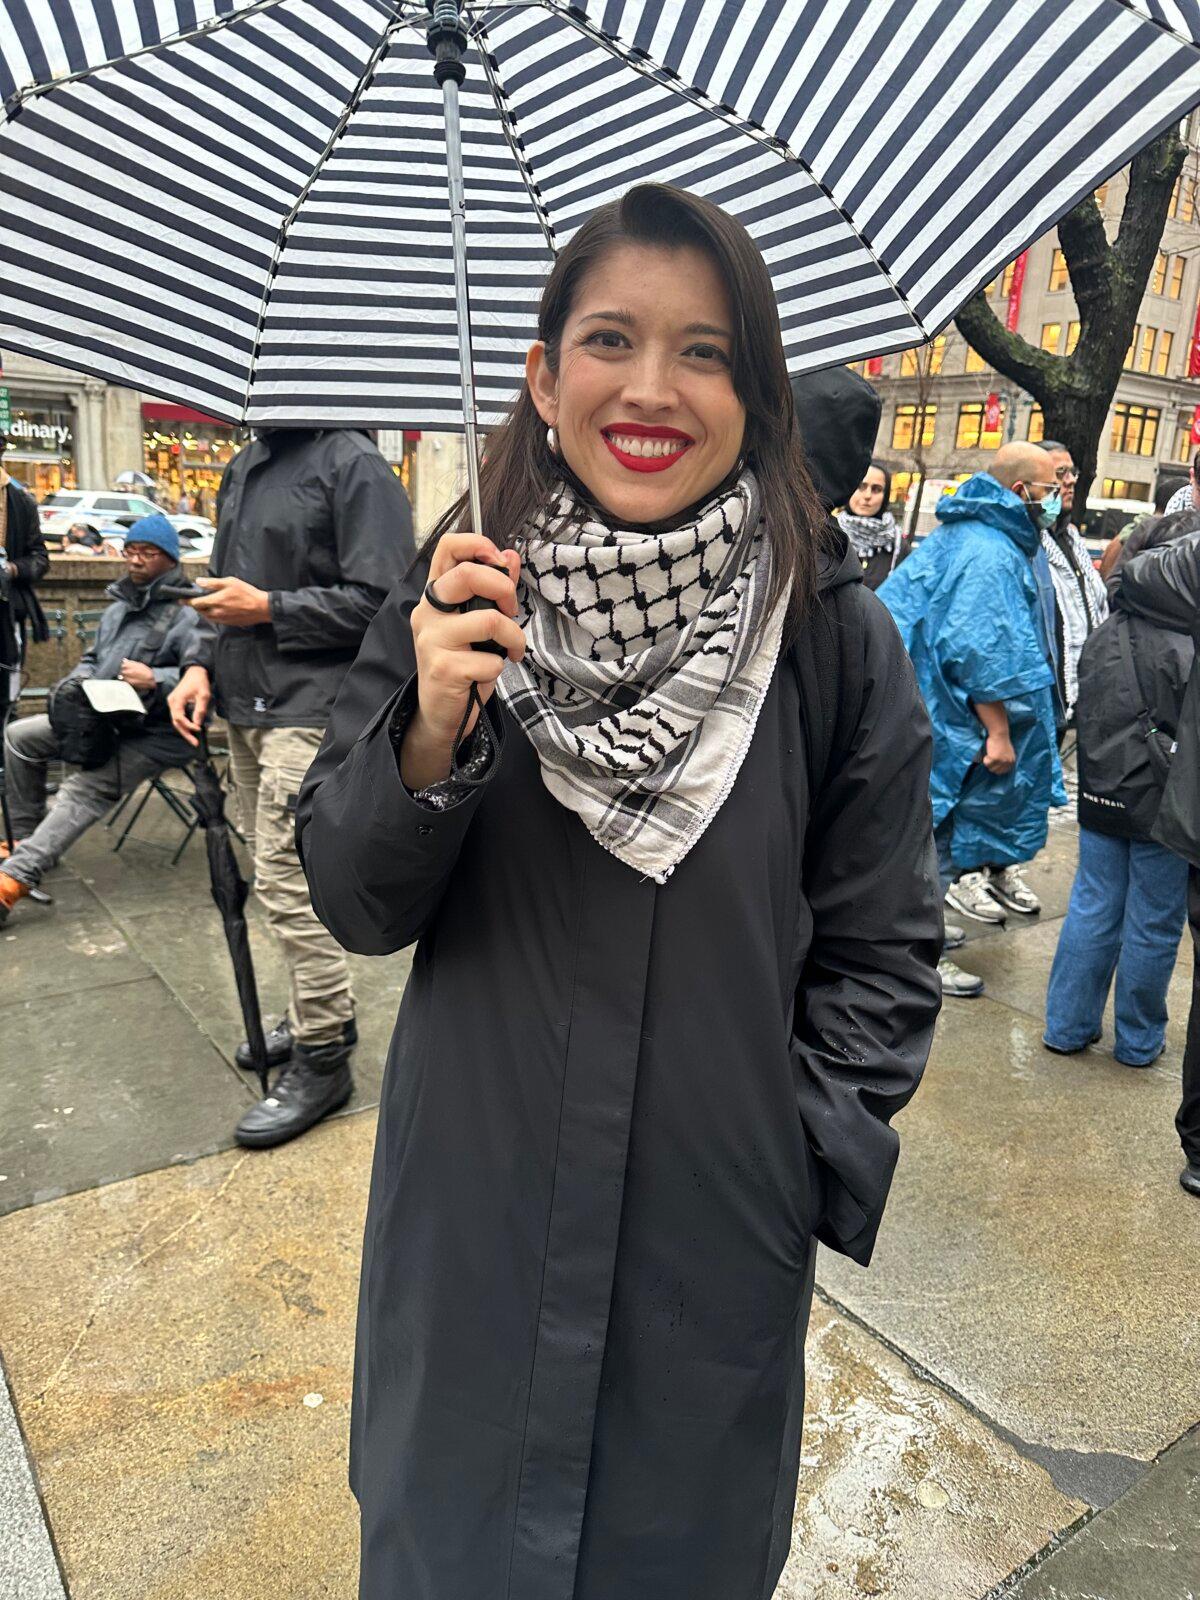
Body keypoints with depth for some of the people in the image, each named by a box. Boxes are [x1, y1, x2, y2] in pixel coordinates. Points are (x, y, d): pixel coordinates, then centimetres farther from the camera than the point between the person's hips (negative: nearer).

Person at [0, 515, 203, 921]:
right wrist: (77, 680, 4)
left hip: (156, 734, -9)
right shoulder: (119, 605, 16)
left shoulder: (187, 614, -14)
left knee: (84, 789, -28)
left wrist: (154, 680, -35)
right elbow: (93, 656, 26)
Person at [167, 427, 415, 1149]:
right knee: (278, 874, 16)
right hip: (247, 708, 9)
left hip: (311, 710, -9)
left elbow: (381, 600, -18)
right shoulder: (243, 466, 18)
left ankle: (323, 1057, 5)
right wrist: (203, 664, 8)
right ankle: (316, 1012, 32)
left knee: (288, 881, -9)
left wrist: (268, 609, -15)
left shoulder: (354, 465, -10)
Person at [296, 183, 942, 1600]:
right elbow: (354, 907, -6)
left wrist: (811, 1163, -8)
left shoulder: (832, 637, -11)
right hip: (472, 1221, 2)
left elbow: (881, 951, -2)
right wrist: (431, 739, -24)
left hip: (710, 1234, 0)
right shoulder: (456, 596, -8)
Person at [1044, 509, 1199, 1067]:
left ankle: (1067, 1027, 21)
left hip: (1101, 798, 6)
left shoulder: (1102, 636, 3)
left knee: (1092, 910, 14)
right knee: (1153, 926, 8)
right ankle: (1139, 1041, 23)